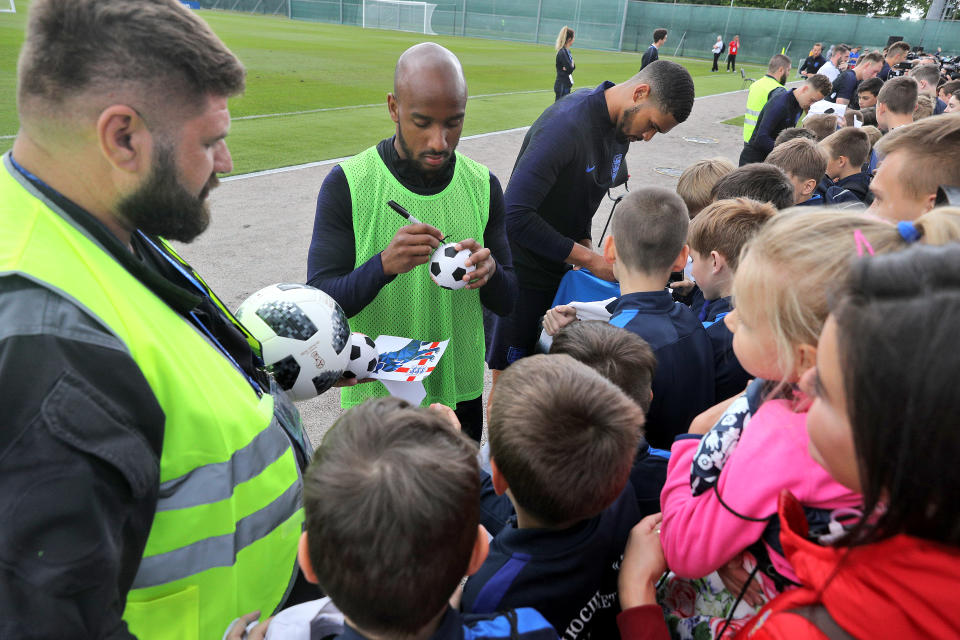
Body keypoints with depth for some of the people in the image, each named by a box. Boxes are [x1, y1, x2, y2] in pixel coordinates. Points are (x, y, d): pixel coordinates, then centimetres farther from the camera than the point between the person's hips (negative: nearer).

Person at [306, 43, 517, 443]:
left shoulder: (483, 186, -3)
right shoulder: (347, 184, -13)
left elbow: (506, 303, 0)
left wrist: (490, 272, -23)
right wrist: (384, 265, -34)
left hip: (460, 393, 3)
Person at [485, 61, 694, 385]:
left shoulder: (623, 125, 3)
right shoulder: (567, 125, -25)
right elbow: (516, 214, -30)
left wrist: (584, 244, -3)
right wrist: (588, 258, -23)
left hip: (559, 271, 8)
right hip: (519, 270, -8)